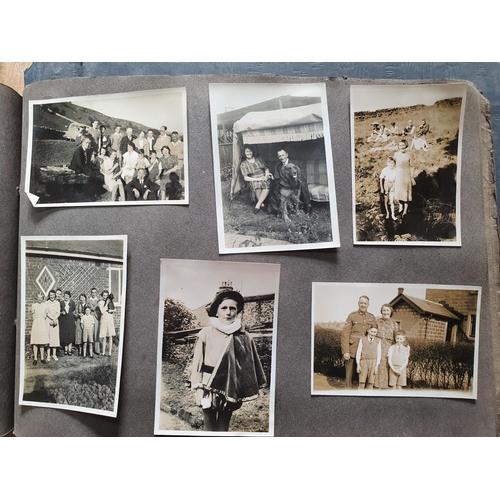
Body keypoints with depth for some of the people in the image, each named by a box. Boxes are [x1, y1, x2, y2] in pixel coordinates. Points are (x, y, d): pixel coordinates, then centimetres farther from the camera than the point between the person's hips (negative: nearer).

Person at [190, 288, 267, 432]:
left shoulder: (244, 337, 0)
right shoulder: (206, 333, -5)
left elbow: (250, 365, 6)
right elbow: (197, 362, -4)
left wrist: (250, 390, 8)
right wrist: (198, 388, -8)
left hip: (230, 390, 2)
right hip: (210, 389, -2)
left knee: (224, 428, 12)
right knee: (210, 428, 5)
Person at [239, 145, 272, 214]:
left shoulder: (258, 159, 17)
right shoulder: (243, 164, 5)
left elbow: (266, 168, 19)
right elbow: (246, 178, -3)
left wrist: (266, 175, -5)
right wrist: (258, 179, -14)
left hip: (264, 179, 2)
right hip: (254, 181, -2)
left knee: (267, 185, -35)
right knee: (257, 185, -40)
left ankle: (257, 205, -31)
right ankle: (262, 204, -28)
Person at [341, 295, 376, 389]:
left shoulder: (372, 317, 10)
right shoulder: (352, 316, 0)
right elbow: (345, 334, -5)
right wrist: (346, 351, -13)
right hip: (352, 351, -3)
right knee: (349, 373, 1)